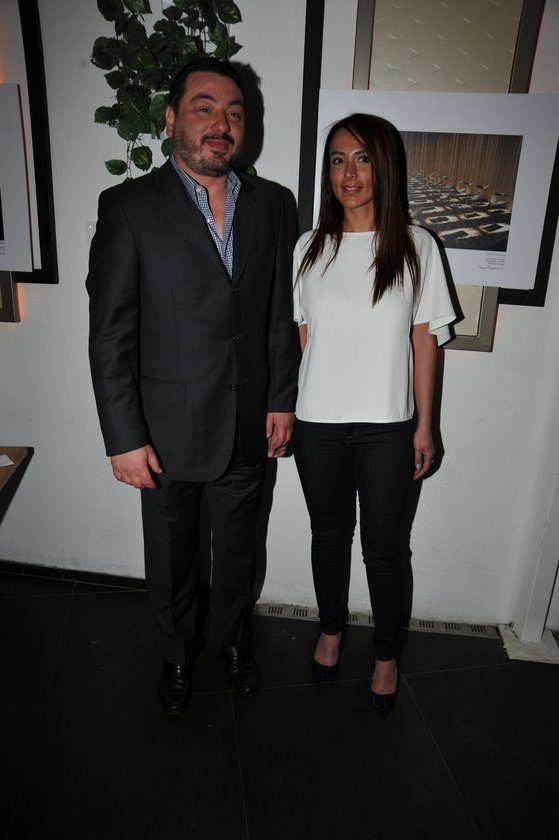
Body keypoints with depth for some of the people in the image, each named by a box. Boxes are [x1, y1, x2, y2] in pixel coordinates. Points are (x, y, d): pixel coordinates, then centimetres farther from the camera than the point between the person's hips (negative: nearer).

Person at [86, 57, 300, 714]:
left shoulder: (268, 202, 2)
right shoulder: (129, 206, -9)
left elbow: (281, 312, 6)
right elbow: (110, 334, -12)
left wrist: (282, 400, 3)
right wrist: (124, 439, -13)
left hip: (248, 429, 3)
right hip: (167, 432, -2)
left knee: (237, 551, 22)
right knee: (170, 562, 18)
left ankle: (231, 638, 49)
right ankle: (176, 653, 46)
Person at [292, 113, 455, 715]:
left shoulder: (415, 246, -3)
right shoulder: (310, 247, 2)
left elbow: (425, 340, -1)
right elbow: (298, 337, 6)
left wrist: (424, 425, -1)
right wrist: (284, 410, 2)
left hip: (387, 427, -1)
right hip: (318, 425, 2)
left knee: (382, 547, 10)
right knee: (329, 535, 18)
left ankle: (386, 656, 34)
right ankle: (331, 631, 42)